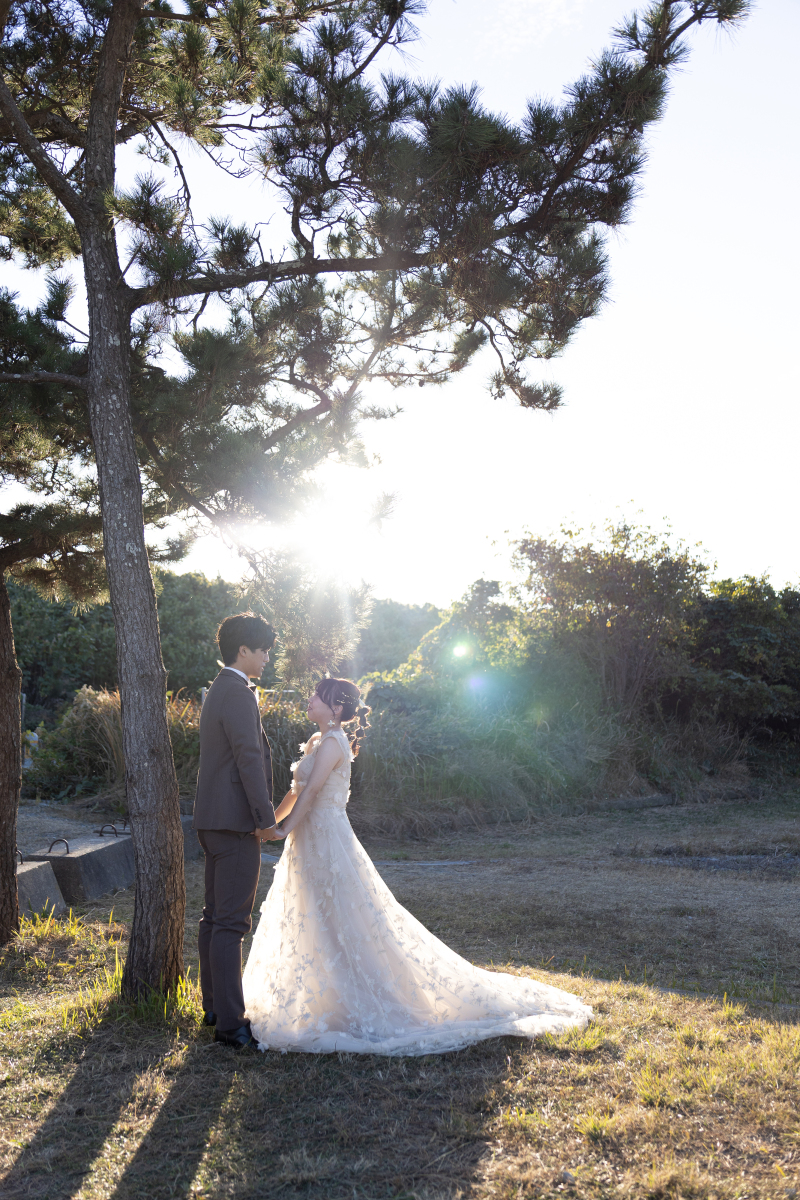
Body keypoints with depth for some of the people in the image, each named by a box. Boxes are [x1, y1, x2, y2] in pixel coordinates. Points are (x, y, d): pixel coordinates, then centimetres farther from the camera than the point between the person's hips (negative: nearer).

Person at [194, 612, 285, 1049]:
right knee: (231, 923, -7)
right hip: (235, 821, -11)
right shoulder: (239, 694, -15)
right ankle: (230, 1022, -2)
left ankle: (214, 1005, 26)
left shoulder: (217, 692, 17)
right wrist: (266, 818, -17)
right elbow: (249, 759, -21)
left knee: (214, 916, 16)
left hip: (213, 820, 11)